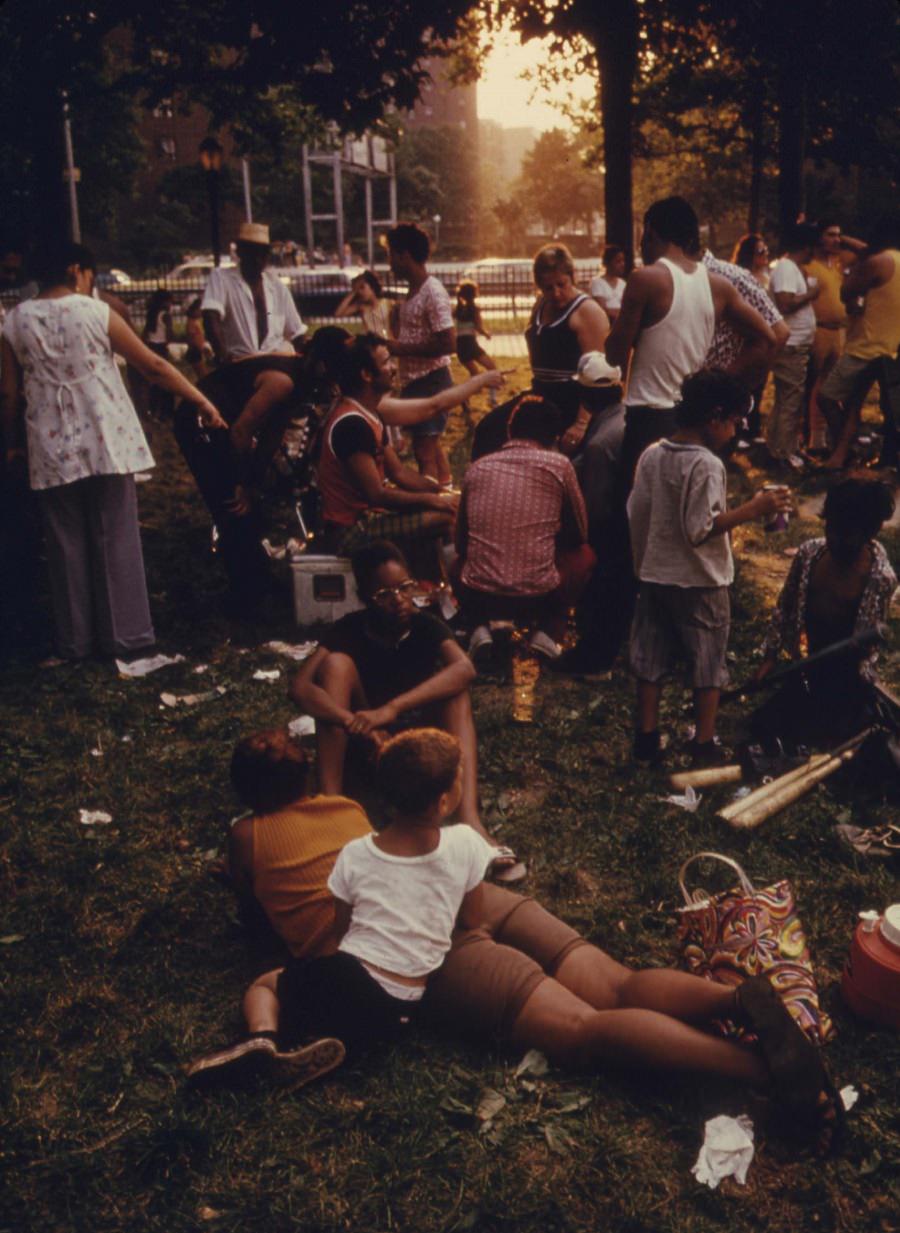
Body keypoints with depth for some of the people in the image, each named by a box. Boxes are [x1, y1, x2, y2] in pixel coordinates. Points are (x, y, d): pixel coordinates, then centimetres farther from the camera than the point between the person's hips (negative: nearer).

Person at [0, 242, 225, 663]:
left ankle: (76, 639, 17)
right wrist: (201, 401, 3)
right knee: (116, 540, 6)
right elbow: (153, 366, -4)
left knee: (67, 545, 9)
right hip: (106, 444, -2)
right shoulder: (95, 312, -5)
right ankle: (125, 632, 12)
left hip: (52, 450, 2)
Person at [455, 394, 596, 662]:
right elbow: (579, 533, 13)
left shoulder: (478, 468, 6)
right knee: (584, 555, 26)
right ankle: (548, 632, 8)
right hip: (537, 597, -2)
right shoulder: (558, 464, 0)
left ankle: (479, 628, 10)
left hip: (476, 597, 2)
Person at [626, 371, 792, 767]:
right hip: (699, 582, -6)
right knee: (707, 664, 9)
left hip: (655, 575, 6)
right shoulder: (707, 465, -20)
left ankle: (647, 739, 20)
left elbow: (635, 515, 6)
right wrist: (753, 509, -20)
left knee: (650, 659, 13)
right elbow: (700, 529, -23)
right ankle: (703, 746, 15)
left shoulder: (651, 455, 0)